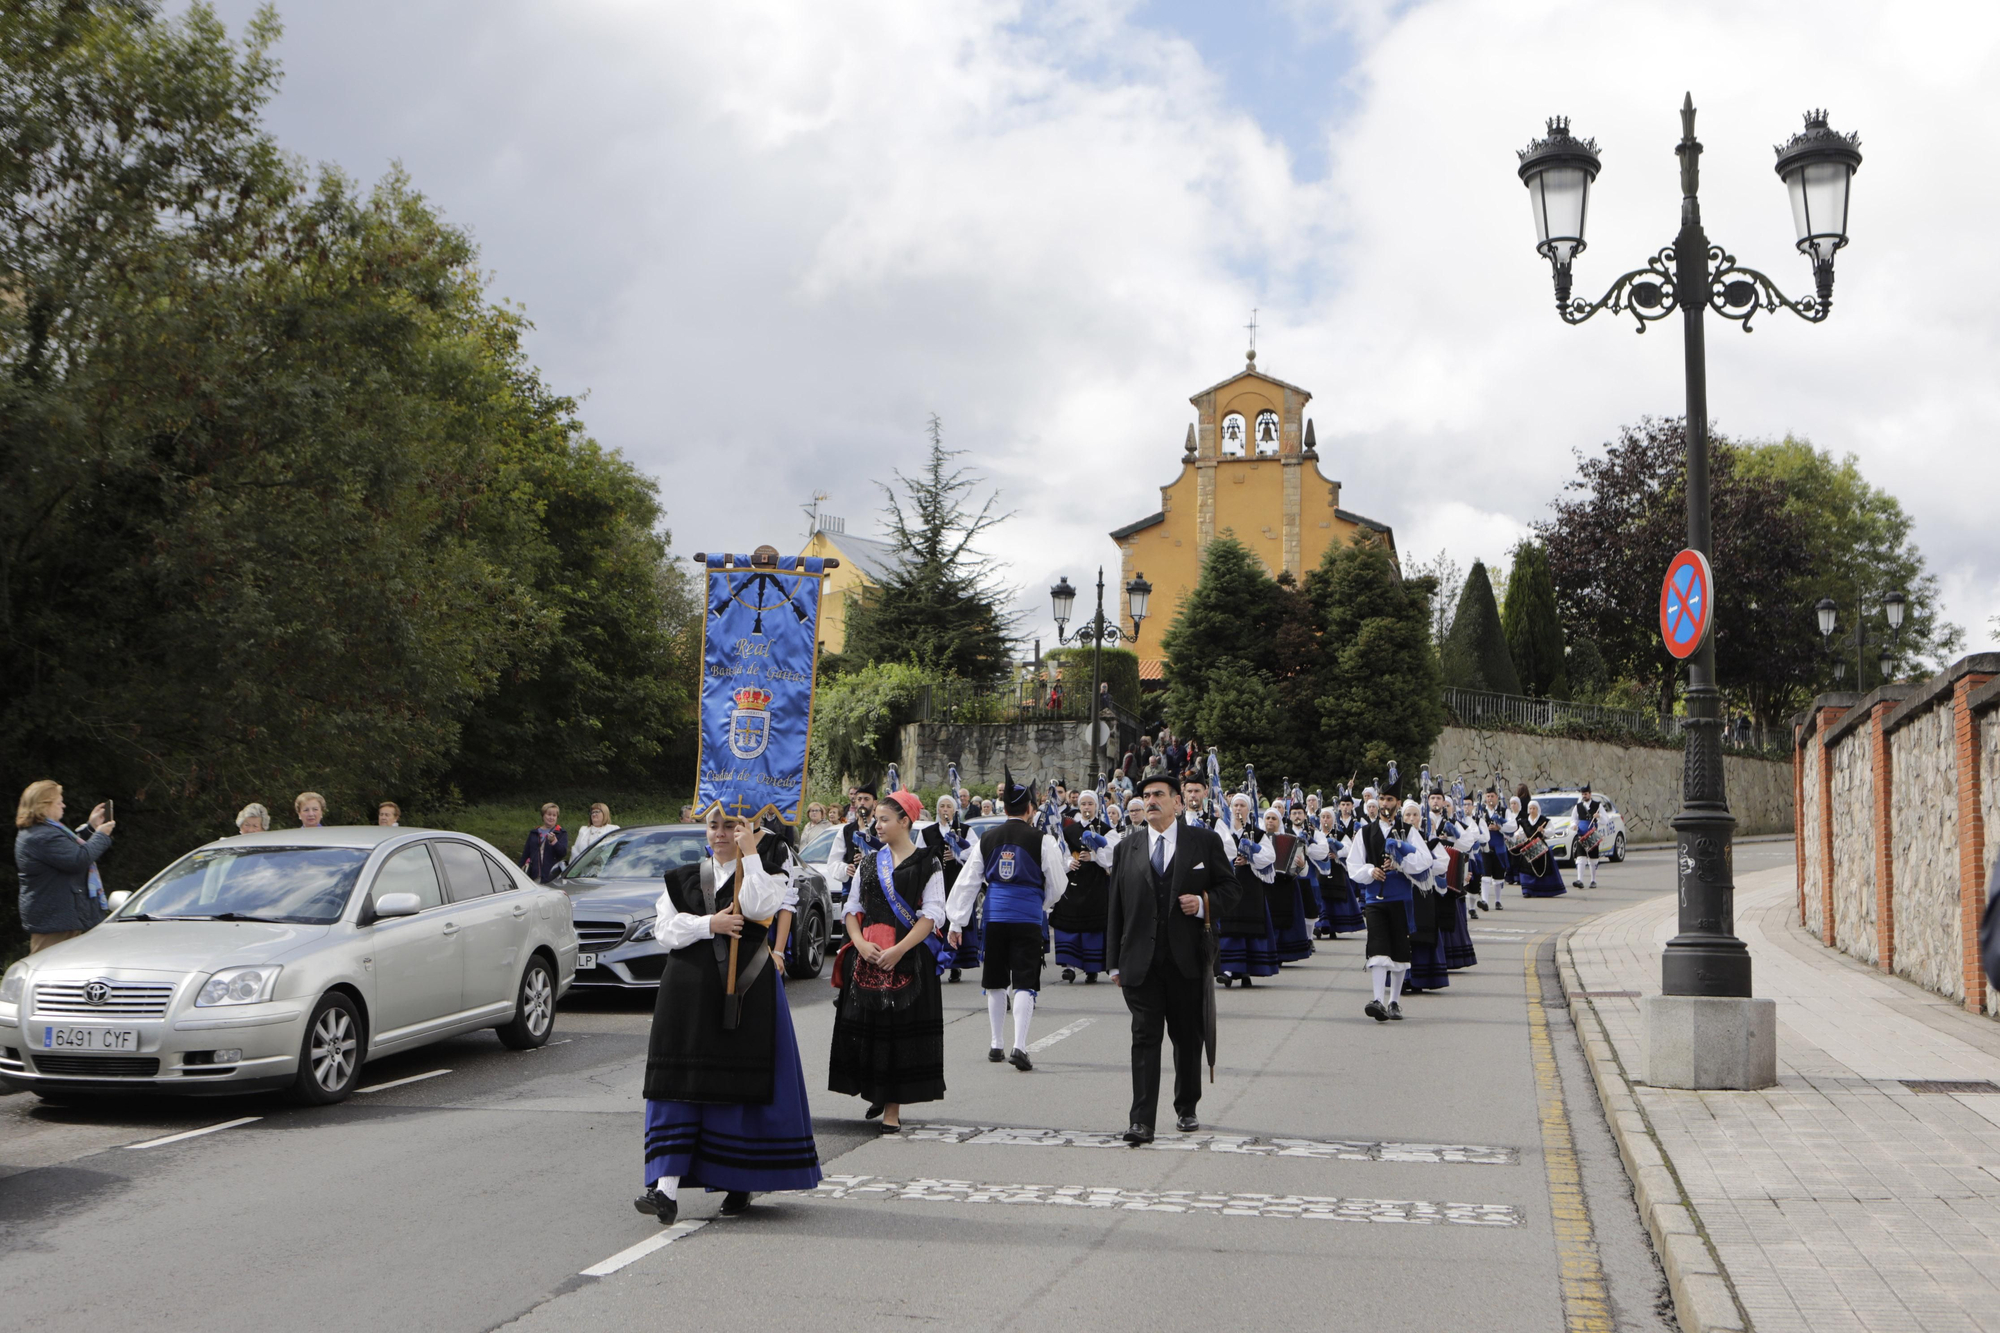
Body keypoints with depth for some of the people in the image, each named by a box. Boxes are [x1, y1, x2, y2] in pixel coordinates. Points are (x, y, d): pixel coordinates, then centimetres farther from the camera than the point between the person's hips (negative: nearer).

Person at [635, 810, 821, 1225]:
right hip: (690, 990, 3)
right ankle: (667, 1189, -8)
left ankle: (741, 1182, 15)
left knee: (742, 1085, 0)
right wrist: (708, 924, -11)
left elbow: (757, 907, -16)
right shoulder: (684, 878, 14)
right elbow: (665, 930, 4)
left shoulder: (765, 870, 5)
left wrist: (749, 854, -10)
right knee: (679, 1086, -5)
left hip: (746, 990, -2)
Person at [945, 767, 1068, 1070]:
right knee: (1024, 982, -2)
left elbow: (968, 881, 8)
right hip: (1028, 917, -3)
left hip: (994, 916, 3)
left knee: (996, 982, 15)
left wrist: (957, 922, 13)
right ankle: (1019, 1047, -13)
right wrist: (1042, 906, 21)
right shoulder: (1042, 840, -5)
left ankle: (997, 1045, 21)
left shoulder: (987, 839, 5)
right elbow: (1057, 884, 1)